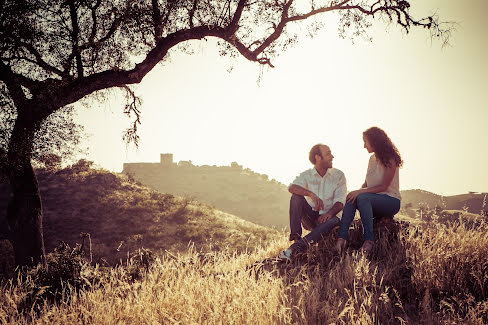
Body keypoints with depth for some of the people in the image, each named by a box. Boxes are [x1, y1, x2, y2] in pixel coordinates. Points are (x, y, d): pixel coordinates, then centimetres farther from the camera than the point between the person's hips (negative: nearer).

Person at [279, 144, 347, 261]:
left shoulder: (338, 175, 4)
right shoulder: (307, 175, 2)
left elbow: (340, 202, -7)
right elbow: (292, 187, -20)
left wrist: (329, 213, -28)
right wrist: (311, 194, -37)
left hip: (326, 217, 0)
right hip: (310, 216, 0)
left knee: (335, 220, -36)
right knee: (296, 197, -22)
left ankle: (295, 248, -49)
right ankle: (295, 237, -34)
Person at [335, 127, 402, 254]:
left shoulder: (390, 160, -8)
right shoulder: (372, 159, 15)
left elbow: (383, 187, -16)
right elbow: (366, 184, 16)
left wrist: (360, 192, -24)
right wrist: (357, 192, -6)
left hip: (391, 201, -6)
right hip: (374, 200, 6)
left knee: (363, 198, -35)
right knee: (351, 200, -25)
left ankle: (369, 240, -39)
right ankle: (341, 239, -38)